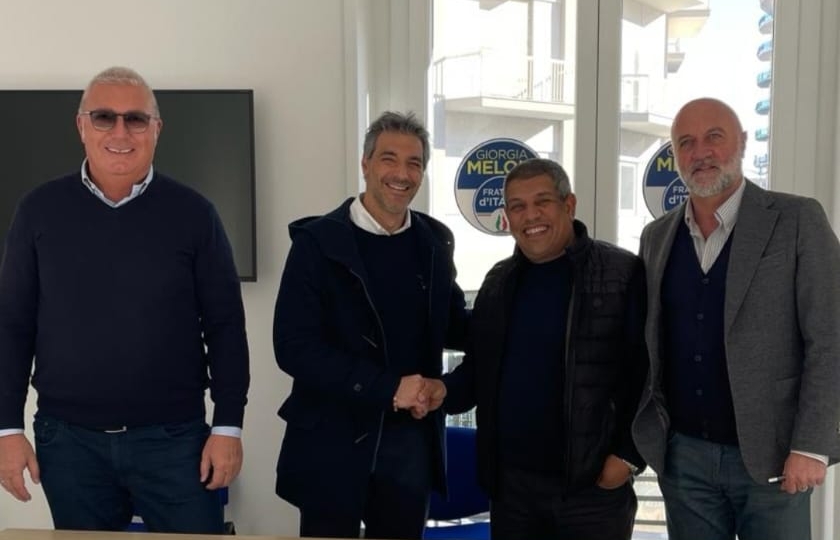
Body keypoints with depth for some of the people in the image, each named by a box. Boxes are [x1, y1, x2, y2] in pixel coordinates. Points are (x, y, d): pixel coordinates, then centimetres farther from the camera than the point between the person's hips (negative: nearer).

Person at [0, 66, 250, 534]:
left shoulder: (192, 213, -3)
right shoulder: (40, 210, 1)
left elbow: (225, 326, -2)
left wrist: (228, 426, -5)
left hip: (172, 438, -1)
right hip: (67, 440, 2)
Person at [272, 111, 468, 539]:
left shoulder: (434, 241, 5)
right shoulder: (318, 241, -10)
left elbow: (452, 323, 12)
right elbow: (294, 347, -16)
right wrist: (389, 388, -20)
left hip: (411, 439, 4)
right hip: (335, 442, -4)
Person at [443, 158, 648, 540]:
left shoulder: (623, 275, -8)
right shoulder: (499, 282, 9)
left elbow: (648, 374, -8)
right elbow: (478, 369, 13)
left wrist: (629, 454, -11)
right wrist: (442, 392, -5)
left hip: (593, 484, -4)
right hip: (510, 482, 5)